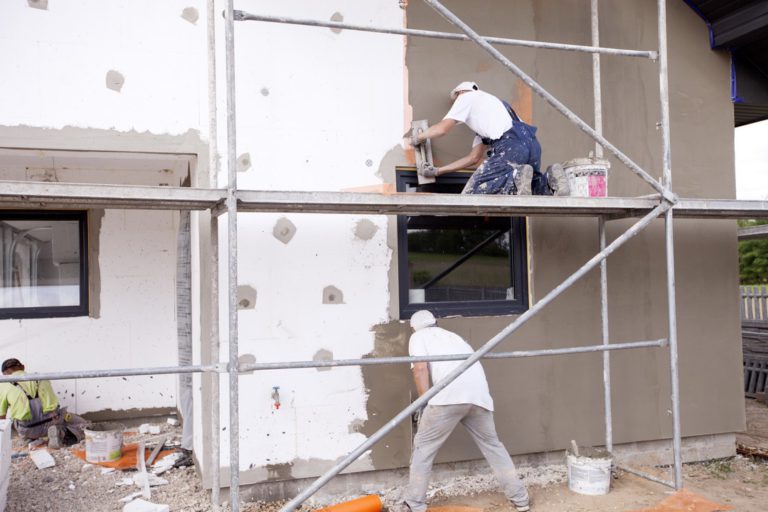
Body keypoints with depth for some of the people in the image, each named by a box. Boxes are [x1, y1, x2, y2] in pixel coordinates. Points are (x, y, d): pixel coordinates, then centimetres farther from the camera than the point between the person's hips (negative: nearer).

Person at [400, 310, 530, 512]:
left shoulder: (418, 336, 19)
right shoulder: (451, 335, 36)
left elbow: (420, 368, 1)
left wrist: (426, 404, 2)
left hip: (450, 395, -5)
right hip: (479, 393, 6)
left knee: (423, 447, 9)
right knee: (492, 445, 21)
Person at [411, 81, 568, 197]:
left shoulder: (466, 96, 17)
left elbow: (441, 129, 7)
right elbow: (474, 158, 36)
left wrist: (418, 137, 27)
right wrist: (438, 171, 37)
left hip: (510, 146, -8)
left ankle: (517, 176, -22)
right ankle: (549, 179, -3)